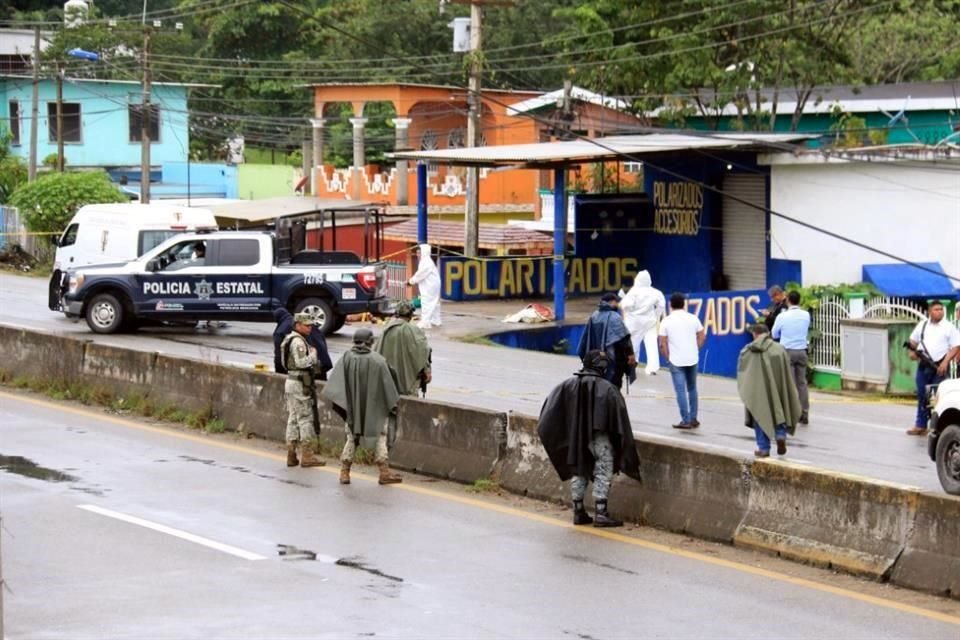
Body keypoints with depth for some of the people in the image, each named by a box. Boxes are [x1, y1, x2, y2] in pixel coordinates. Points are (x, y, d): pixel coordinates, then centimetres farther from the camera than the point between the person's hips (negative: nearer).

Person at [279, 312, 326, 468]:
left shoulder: (290, 339, 17)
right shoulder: (298, 342, -15)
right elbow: (301, 362, -25)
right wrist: (313, 354, -9)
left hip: (291, 382, 10)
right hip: (299, 384, -10)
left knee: (293, 419, 11)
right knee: (305, 418, -7)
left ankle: (291, 456, 12)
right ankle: (307, 456, -7)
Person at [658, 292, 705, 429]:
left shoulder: (666, 321, -6)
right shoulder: (692, 318, 1)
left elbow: (663, 344, -6)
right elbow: (702, 337, 5)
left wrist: (667, 358, 6)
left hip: (676, 361, -3)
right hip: (692, 360, 3)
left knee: (681, 391, -1)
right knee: (692, 389, 16)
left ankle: (686, 421, -5)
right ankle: (693, 419, 19)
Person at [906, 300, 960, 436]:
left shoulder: (949, 327, -1)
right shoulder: (922, 325, 12)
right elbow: (913, 341, 23)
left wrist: (945, 362, -17)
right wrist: (912, 351, 1)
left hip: (939, 367, -4)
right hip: (923, 365, 4)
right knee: (922, 396, 8)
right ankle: (920, 426, 14)